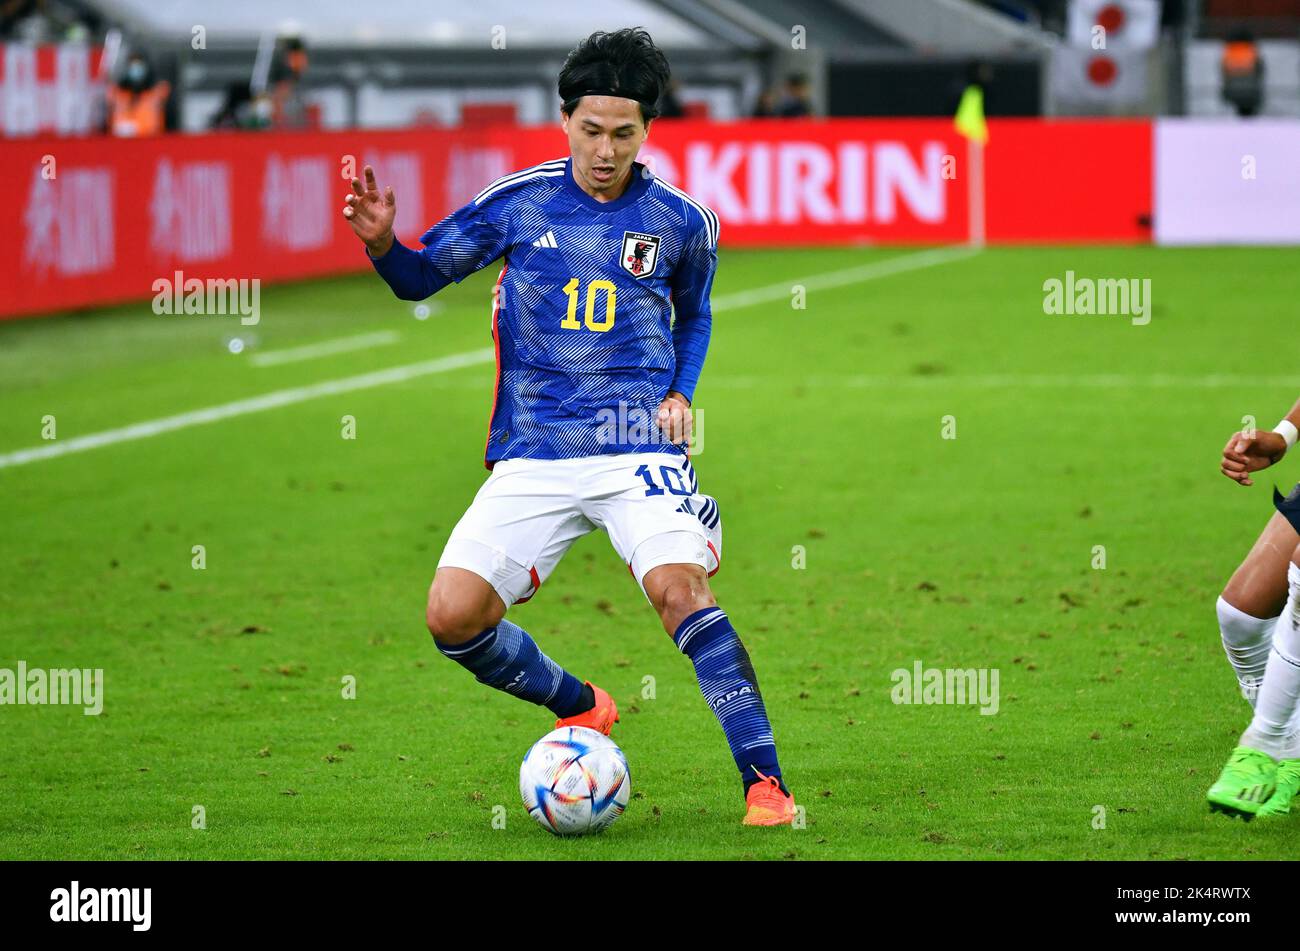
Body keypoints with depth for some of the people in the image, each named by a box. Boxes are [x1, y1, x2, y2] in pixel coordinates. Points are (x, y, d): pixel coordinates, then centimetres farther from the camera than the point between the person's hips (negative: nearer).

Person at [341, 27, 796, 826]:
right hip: (532, 458, 2)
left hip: (637, 448, -2)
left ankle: (765, 782, -24)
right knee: (453, 616, -9)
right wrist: (382, 242, -9)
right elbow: (420, 277, 13)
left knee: (680, 586, -27)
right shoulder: (518, 202, 3)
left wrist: (681, 394, 7)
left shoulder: (680, 221, 5)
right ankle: (579, 707, 19)